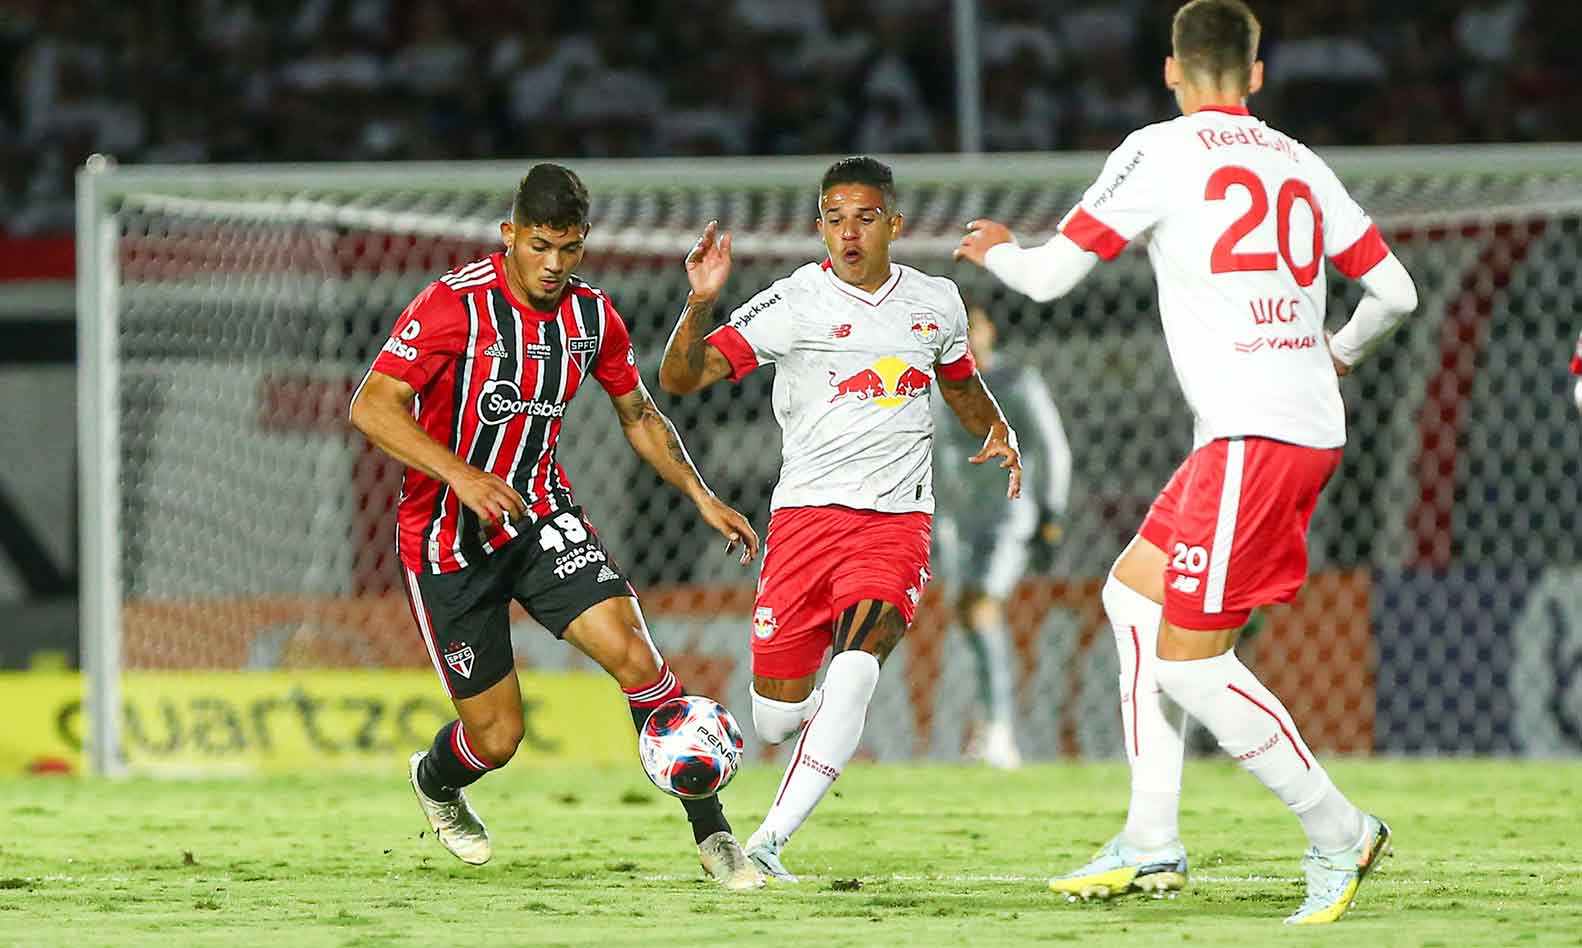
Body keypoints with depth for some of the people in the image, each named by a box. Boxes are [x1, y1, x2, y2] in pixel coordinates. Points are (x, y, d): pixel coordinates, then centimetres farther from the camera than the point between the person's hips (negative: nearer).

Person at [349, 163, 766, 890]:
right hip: (448, 541, -4)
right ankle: (435, 782, 38)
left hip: (539, 514, 4)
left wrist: (701, 496, 5)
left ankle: (711, 832, -14)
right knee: (497, 734, -1)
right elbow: (371, 407, -25)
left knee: (629, 647, -20)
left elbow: (637, 414, 15)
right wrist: (461, 475, -36)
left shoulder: (592, 316, -1)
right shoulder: (456, 304, -19)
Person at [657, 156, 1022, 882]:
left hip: (897, 519, 1)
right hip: (805, 514, -1)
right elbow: (679, 378, -10)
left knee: (856, 671, -24)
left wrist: (1000, 433, 10)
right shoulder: (794, 303, -4)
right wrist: (701, 302, -27)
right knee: (775, 721, 2)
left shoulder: (937, 302, 9)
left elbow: (962, 384, 30)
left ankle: (768, 842, -19)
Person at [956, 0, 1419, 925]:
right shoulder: (1302, 164, 14)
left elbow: (1050, 277, -1)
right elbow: (1397, 291, 15)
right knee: (1132, 592, 18)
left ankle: (1340, 833, -4)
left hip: (1252, 434, -8)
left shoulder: (1161, 152, -3)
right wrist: (1340, 353, 37)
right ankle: (1152, 842, 16)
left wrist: (998, 250, 22)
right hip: (1311, 425, 8)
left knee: (1188, 661, -5)